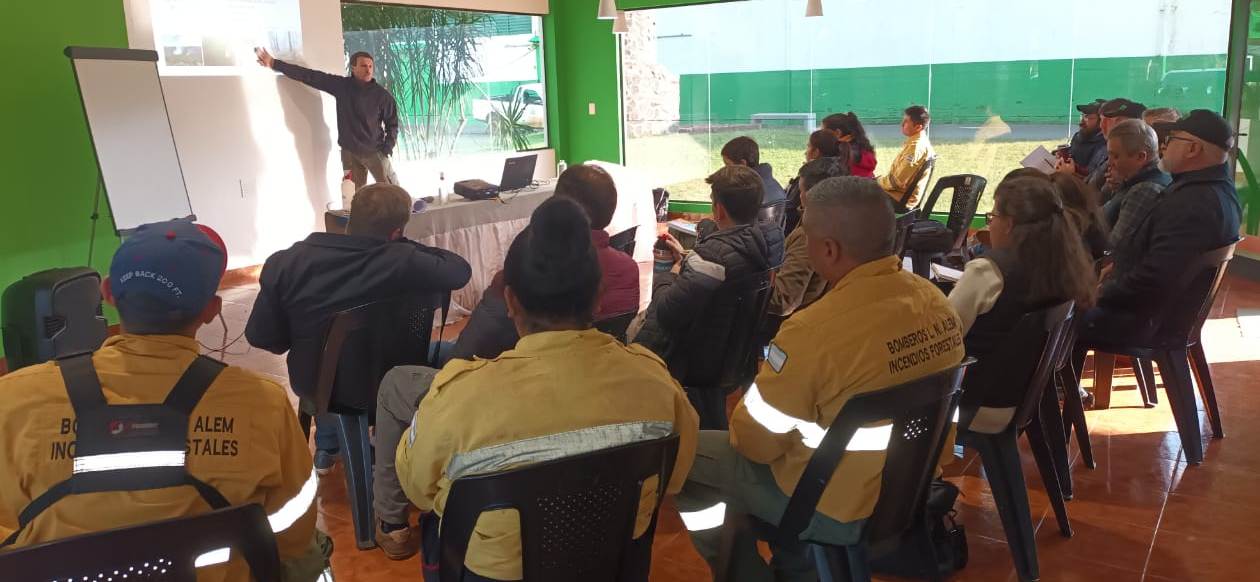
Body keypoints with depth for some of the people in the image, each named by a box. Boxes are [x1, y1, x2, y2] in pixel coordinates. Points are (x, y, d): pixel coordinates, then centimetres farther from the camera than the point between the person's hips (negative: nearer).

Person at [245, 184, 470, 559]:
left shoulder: (287, 261, -20)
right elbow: (460, 271, -10)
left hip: (314, 389, 3)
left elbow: (261, 338, -11)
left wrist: (301, 341, 8)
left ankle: (326, 451, 55)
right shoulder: (402, 262, -27)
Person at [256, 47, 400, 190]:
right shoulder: (341, 85, -3)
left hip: (374, 152, -2)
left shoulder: (382, 95, -8)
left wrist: (386, 150, -12)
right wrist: (274, 63, -7)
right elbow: (308, 75, -4)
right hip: (349, 152, 3)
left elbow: (392, 124, -1)